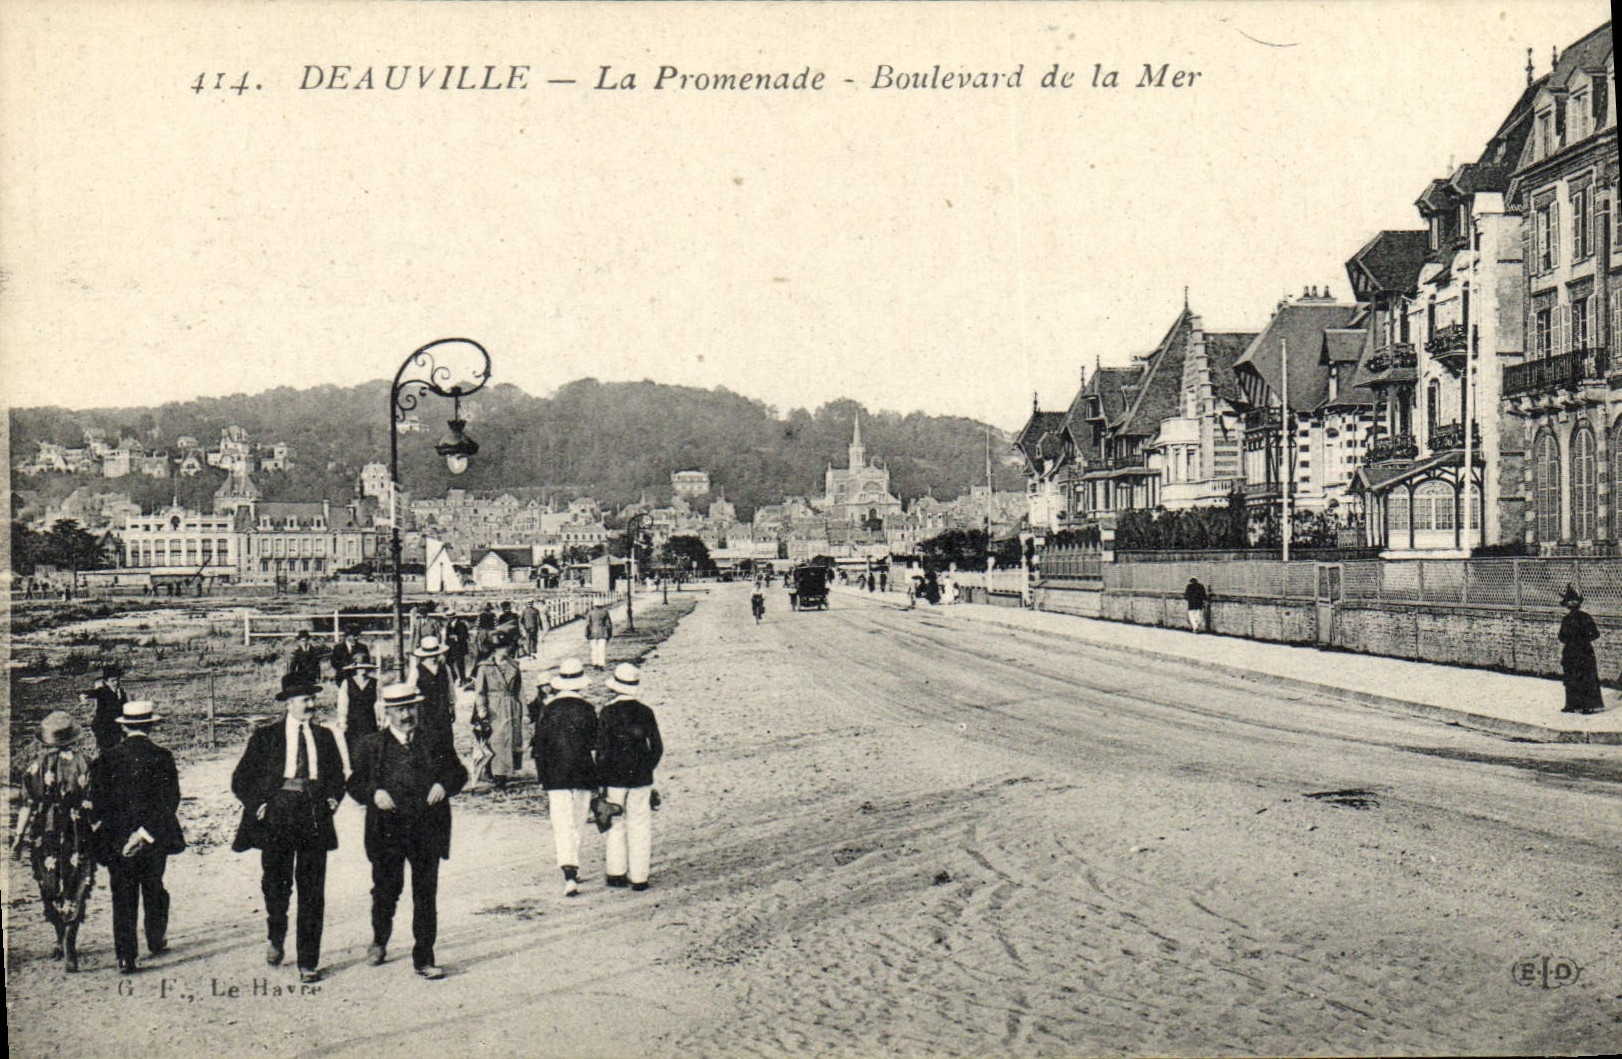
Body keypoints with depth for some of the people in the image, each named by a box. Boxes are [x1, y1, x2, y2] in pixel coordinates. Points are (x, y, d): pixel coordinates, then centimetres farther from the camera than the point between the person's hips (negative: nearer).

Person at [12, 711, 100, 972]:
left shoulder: (37, 766, -3)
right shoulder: (83, 764, -3)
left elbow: (27, 804, -3)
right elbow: (95, 805, -3)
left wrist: (19, 837, 5)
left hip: (44, 838, 1)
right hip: (78, 840, -1)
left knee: (51, 892, 17)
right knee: (75, 892, 2)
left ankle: (62, 942, 26)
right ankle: (69, 944, -14)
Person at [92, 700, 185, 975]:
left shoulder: (109, 758, -4)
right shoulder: (162, 757, -7)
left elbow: (99, 800, -4)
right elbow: (170, 800, -11)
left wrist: (111, 835, 1)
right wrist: (146, 832, -6)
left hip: (117, 839, 0)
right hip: (155, 839, 0)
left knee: (123, 899, 5)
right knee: (153, 891, 20)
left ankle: (125, 956, 1)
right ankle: (156, 940, 34)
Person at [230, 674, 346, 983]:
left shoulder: (324, 736, 15)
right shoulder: (265, 736, 6)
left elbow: (337, 774, 23)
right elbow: (241, 780, 7)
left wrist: (333, 797, 5)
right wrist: (258, 804, -6)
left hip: (314, 817, 2)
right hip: (277, 814, -2)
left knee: (312, 892, 1)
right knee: (275, 882, -7)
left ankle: (308, 963, 8)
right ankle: (275, 937, 25)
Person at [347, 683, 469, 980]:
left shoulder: (435, 742, 7)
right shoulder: (372, 745, 5)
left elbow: (458, 772, 13)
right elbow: (355, 784, 4)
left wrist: (445, 784, -8)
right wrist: (374, 793, -16)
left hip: (427, 829, 0)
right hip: (387, 829, 0)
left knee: (426, 896, 1)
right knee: (386, 890, 10)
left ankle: (424, 959, 8)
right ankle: (379, 940, 39)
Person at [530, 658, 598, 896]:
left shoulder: (547, 708, -2)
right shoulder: (586, 709, -5)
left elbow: (539, 745, 1)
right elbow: (595, 744, -1)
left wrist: (543, 776, 9)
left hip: (555, 775, 0)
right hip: (583, 774, 0)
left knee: (562, 825, -4)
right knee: (577, 824, 16)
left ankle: (569, 873, -18)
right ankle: (572, 867, 25)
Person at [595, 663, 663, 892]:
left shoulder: (608, 712, -8)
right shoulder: (645, 712, -1)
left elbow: (603, 750, -9)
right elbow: (657, 747, 2)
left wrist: (601, 779, -1)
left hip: (615, 778, -1)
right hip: (641, 778, 1)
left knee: (616, 824, 13)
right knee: (640, 826, 7)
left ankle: (616, 873, 16)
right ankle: (639, 877, 6)